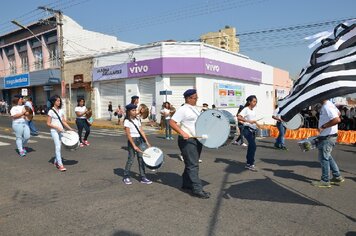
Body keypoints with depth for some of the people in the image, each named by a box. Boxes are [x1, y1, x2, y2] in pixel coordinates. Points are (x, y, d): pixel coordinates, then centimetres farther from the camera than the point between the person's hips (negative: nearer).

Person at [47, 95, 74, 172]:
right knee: (58, 147, -11)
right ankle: (60, 165, -11)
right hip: (54, 131, -6)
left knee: (59, 146, 11)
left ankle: (56, 161, 27)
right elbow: (48, 123, -9)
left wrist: (70, 128, 6)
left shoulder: (61, 110, 10)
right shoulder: (51, 111, -8)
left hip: (61, 131, 6)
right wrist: (57, 127, -18)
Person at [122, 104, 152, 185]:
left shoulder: (137, 120, 12)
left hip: (140, 140, 6)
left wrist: (147, 142, 4)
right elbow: (128, 135, -14)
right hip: (132, 140, -6)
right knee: (131, 158, 1)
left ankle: (143, 177, 11)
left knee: (141, 158, 5)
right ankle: (126, 177, 17)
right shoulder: (127, 121, -8)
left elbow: (141, 131, 11)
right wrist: (134, 146, -19)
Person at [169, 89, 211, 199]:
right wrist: (182, 133, -27)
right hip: (187, 140, -9)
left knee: (191, 164, 16)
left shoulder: (195, 109, 15)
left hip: (197, 139, 9)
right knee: (193, 165, -7)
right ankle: (197, 189, -3)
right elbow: (172, 122, -18)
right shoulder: (183, 109, -12)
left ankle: (186, 184, 29)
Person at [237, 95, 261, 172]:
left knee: (251, 147, 12)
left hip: (253, 130, 9)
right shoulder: (246, 109, -11)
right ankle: (251, 164, -5)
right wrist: (249, 121, -31)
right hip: (247, 130, -9)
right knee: (253, 146, -13)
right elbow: (239, 117, -24)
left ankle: (248, 164, 22)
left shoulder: (253, 110, 14)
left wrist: (257, 124, 13)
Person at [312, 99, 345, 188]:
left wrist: (323, 126, -25)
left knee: (324, 157, 1)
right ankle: (337, 177, 28)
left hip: (328, 137, -10)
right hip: (327, 136, 10)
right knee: (327, 156, 20)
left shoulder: (327, 107, -22)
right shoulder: (329, 104, 9)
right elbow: (338, 113, 24)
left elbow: (337, 120, -32)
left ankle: (325, 181, 12)